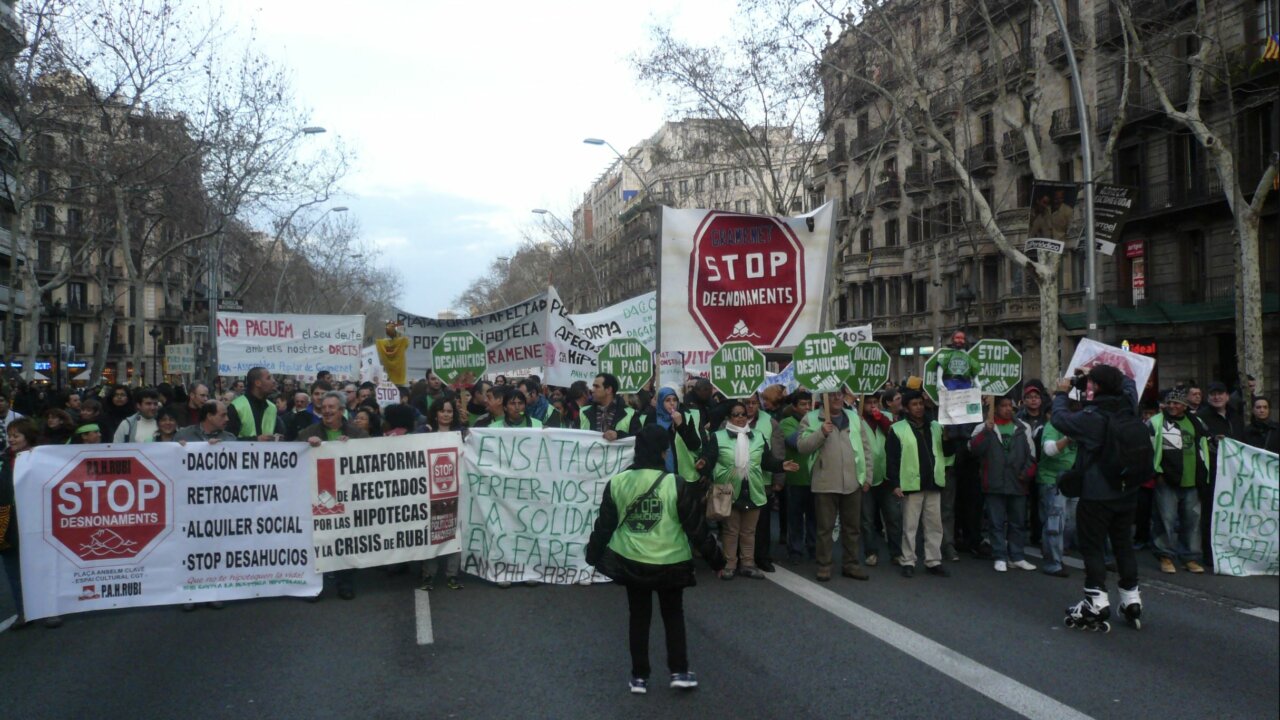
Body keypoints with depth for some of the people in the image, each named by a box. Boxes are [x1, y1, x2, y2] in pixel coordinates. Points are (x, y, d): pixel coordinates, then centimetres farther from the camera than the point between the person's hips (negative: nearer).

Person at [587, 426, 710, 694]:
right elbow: (691, 524, -6)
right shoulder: (677, 484, -15)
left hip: (631, 561, 2)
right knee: (673, 615, 16)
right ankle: (679, 672, 15)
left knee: (638, 617, 14)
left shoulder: (617, 482, -6)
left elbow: (605, 524, 1)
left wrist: (593, 554, 13)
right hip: (670, 562, -2)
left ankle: (639, 676, 18)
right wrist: (695, 493, 7)